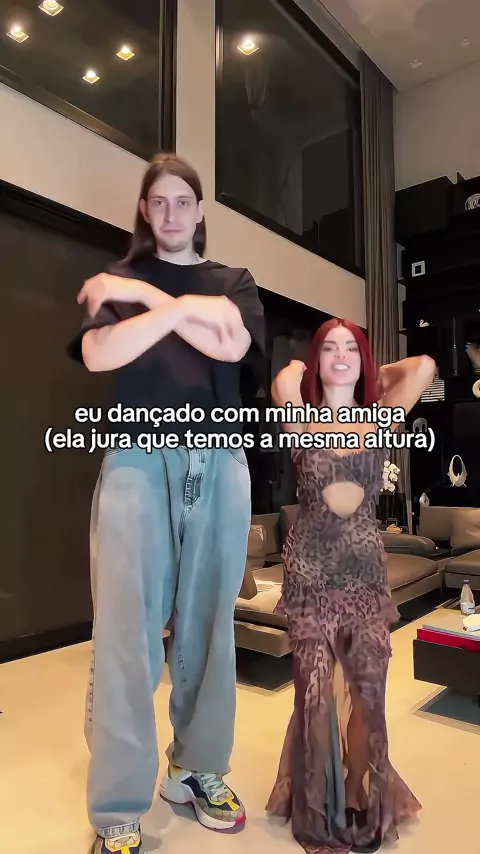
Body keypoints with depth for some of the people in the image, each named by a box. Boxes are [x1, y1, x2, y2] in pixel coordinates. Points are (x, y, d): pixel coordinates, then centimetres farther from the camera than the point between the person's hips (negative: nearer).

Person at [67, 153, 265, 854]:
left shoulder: (233, 283, 18)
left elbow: (232, 345, -4)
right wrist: (181, 306, -9)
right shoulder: (115, 280, 15)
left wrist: (146, 297, -2)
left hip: (219, 463, 2)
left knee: (208, 626, 8)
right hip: (138, 460, -1)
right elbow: (99, 354, -5)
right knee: (126, 632, -4)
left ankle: (198, 771, 25)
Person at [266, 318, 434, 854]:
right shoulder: (302, 423, -1)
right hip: (310, 570, -1)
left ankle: (360, 801, 30)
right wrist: (304, 373, 3)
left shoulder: (379, 420, 4)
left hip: (366, 569, 2)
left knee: (369, 693, 5)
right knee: (314, 693, 6)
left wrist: (374, 375, 10)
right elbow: (286, 377, -19)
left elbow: (423, 366, -7)